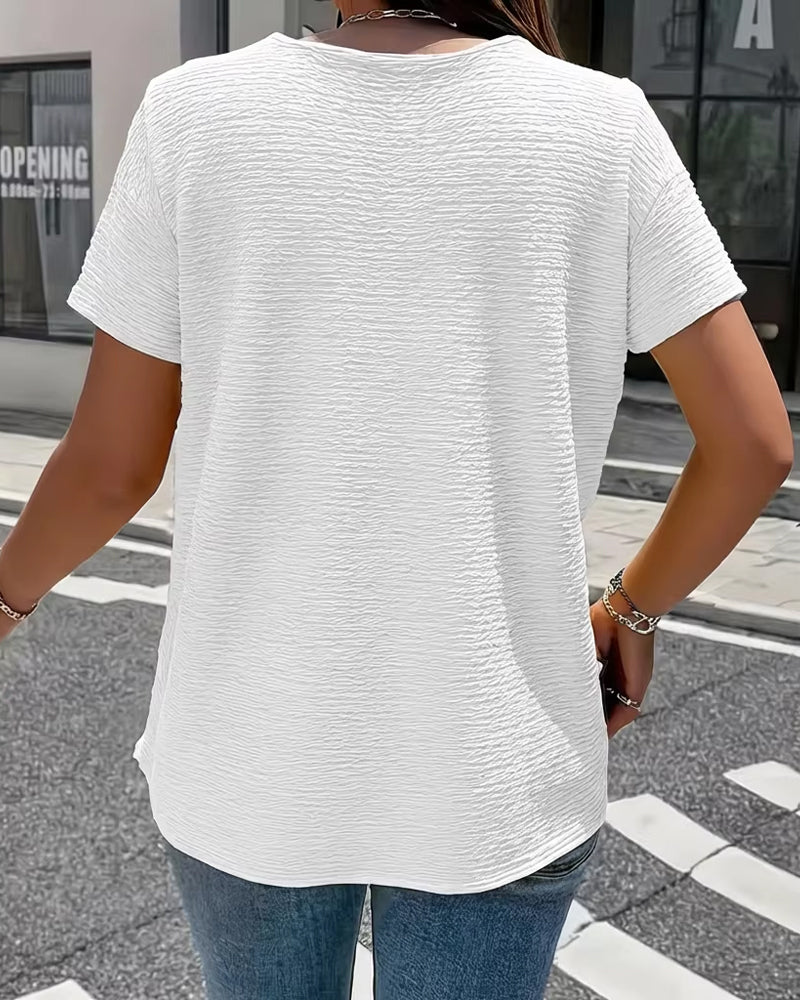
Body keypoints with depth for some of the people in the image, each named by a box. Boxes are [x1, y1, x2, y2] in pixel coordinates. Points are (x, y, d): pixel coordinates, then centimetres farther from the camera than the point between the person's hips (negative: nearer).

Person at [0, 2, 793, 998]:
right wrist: (634, 609, 11)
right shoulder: (603, 124, -7)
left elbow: (111, 463, -3)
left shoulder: (197, 114, -8)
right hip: (495, 767, 0)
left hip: (248, 754, 1)